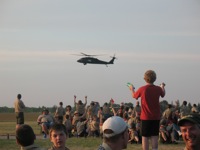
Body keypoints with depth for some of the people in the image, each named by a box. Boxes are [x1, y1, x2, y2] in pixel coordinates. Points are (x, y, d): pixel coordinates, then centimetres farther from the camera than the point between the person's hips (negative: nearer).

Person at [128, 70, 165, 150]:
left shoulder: (142, 89, -11)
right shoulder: (158, 89, -4)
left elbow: (134, 96, 9)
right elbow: (163, 94, 20)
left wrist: (132, 89, 30)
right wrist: (162, 87, 41)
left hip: (145, 117, -2)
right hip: (156, 117, 2)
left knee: (145, 137, 3)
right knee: (155, 136, 5)